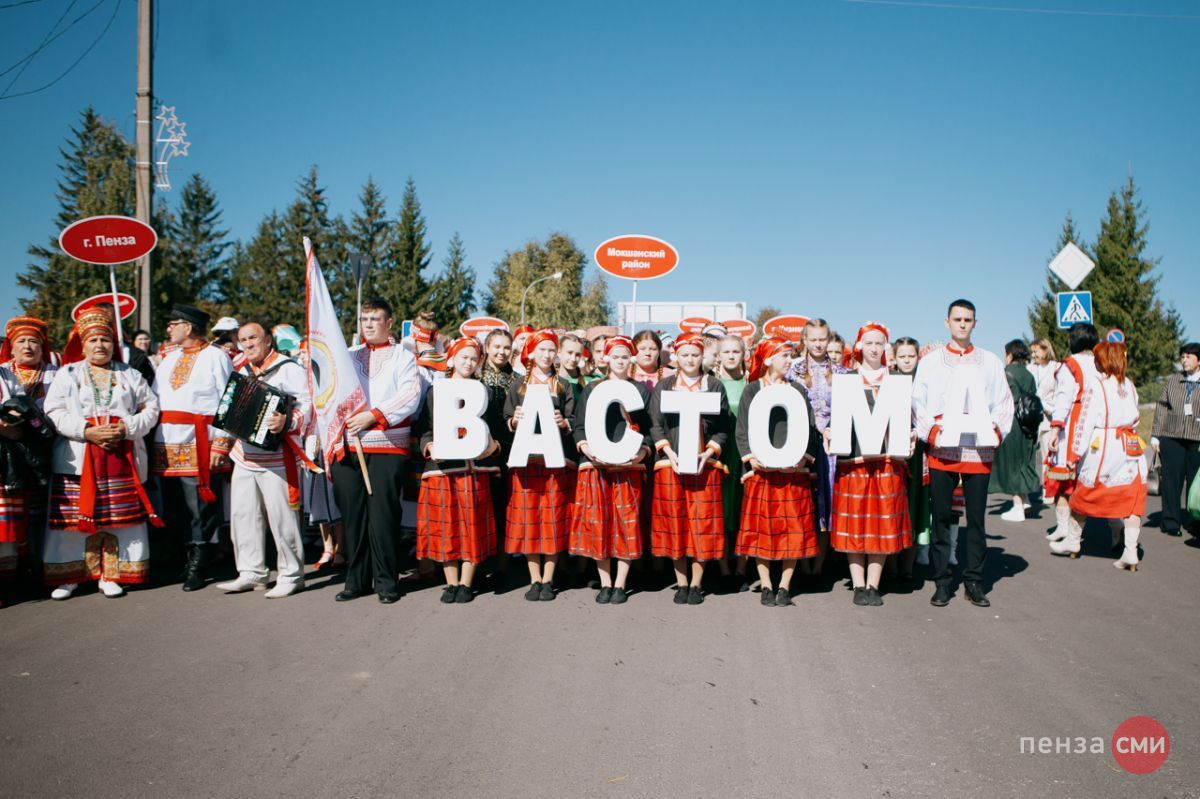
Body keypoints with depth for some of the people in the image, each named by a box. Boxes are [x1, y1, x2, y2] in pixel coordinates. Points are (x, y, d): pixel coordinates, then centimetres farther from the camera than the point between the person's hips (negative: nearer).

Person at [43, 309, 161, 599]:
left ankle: (111, 575, 9)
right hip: (78, 460, -1)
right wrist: (87, 432, -14)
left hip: (122, 460, 1)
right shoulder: (68, 373, 11)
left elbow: (150, 408, 7)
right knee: (74, 517, -2)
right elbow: (55, 412, -1)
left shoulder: (130, 374, 14)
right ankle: (68, 575, 8)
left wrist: (127, 428, -10)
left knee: (119, 517, 0)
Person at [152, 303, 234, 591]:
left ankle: (197, 567, 4)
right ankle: (187, 558, 18)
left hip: (199, 448, -6)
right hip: (166, 448, 6)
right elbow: (153, 399, 20)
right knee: (175, 508, 8)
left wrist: (221, 445, -13)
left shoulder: (216, 357, 0)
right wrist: (151, 440, 8)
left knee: (201, 509, -4)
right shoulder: (168, 358, 20)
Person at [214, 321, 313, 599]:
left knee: (282, 518, -5)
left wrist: (287, 422, -33)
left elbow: (308, 405, -17)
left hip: (276, 458, -8)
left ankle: (291, 575, 5)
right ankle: (251, 573, 20)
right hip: (244, 456, 8)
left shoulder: (289, 369, -7)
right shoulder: (242, 373, 17)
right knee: (242, 514, 10)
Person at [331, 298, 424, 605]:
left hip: (387, 445, -4)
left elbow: (410, 396, -7)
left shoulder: (403, 357, 7)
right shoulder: (348, 356, 19)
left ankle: (386, 581, 4)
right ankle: (357, 579, 13)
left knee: (383, 513, -5)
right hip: (347, 447, 4)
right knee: (352, 513, 4)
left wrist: (373, 415, -16)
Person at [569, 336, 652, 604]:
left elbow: (650, 429, 8)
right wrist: (585, 447, -9)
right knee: (598, 522, 0)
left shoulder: (642, 390, 10)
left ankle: (620, 584, 10)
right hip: (596, 466, 1)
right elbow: (578, 425, 9)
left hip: (629, 465, 0)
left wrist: (643, 452, -9)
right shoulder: (592, 389, 12)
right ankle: (605, 583, 11)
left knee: (627, 522, -1)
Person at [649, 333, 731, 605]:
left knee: (703, 522, 0)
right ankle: (681, 582, 13)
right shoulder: (663, 386, 9)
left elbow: (723, 428, 4)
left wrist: (708, 454, -11)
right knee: (674, 521, 2)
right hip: (670, 464, 0)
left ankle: (696, 583, 10)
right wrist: (670, 454, -10)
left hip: (705, 465, 0)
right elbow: (655, 425, 4)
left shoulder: (715, 386, 7)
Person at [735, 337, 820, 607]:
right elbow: (741, 431, 2)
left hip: (794, 471, 2)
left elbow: (811, 429, 7)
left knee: (793, 527, 1)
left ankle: (784, 586, 11)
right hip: (762, 471, -2)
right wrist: (751, 459, -12)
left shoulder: (797, 390, 10)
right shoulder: (751, 391, 4)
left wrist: (804, 458, -7)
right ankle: (766, 585, 10)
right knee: (761, 527, 0)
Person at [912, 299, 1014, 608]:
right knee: (941, 517, 2)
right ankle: (942, 582, 9)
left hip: (978, 450, 1)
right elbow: (917, 401, 5)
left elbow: (1004, 402, 10)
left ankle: (974, 582, 13)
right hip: (942, 450, -1)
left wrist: (996, 429, -7)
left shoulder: (990, 361, 13)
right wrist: (931, 429, -12)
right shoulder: (930, 361, 10)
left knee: (976, 518, 4)